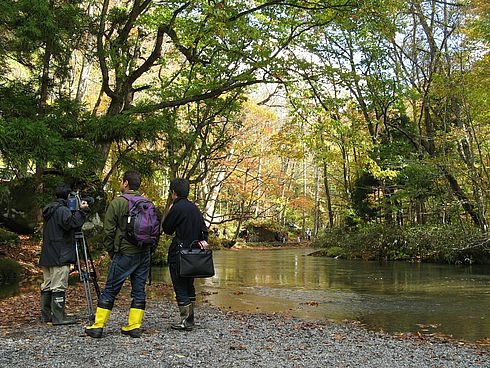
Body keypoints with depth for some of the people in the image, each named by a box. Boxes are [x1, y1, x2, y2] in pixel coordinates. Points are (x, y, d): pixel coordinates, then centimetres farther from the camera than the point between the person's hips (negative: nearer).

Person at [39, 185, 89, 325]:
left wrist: (77, 211, 13)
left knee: (47, 286, 12)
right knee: (59, 287, -7)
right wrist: (81, 211, -15)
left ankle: (45, 315, 17)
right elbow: (73, 224, -23)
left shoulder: (49, 210, 18)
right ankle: (59, 317, -6)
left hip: (47, 256, 10)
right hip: (60, 257, -10)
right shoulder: (62, 210, -13)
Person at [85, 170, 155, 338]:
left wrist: (111, 252, 7)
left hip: (125, 253, -4)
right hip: (144, 253, 5)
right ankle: (134, 326, 11)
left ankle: (98, 326, 7)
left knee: (110, 290, 3)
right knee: (139, 290, 9)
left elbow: (108, 230, -5)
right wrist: (149, 249, 15)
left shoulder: (117, 202, -5)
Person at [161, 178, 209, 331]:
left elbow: (166, 229, -3)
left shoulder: (177, 208, -13)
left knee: (180, 288, -1)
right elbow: (204, 228, 10)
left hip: (178, 255, -8)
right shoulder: (194, 208, 10)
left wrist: (169, 212, 7)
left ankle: (185, 321, 1)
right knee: (189, 286, 16)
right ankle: (190, 318, 21)